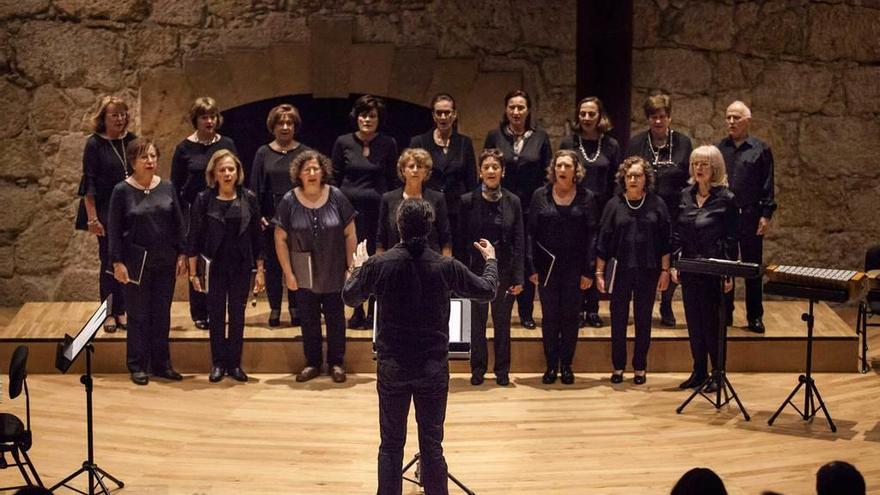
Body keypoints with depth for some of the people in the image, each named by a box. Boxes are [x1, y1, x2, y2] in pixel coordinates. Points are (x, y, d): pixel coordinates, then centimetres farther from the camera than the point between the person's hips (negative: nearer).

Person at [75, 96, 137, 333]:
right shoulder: (95, 144, -7)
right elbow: (89, 185, -8)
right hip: (106, 212, -3)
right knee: (109, 262, 3)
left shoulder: (132, 141, 4)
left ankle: (121, 311, 17)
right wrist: (92, 218, -13)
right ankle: (109, 313, 13)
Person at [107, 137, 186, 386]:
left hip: (165, 262, 3)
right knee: (138, 315, 3)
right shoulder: (122, 191, -6)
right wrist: (117, 262, -9)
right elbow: (114, 229, -5)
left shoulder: (166, 187, 3)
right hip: (136, 262, -3)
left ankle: (161, 363, 18)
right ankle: (138, 366, 12)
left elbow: (178, 223, 8)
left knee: (162, 314, 8)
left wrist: (181, 254, 3)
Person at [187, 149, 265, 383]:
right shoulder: (204, 200, -5)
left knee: (237, 315, 7)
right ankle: (218, 363, 15)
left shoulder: (248, 199, -1)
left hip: (241, 266, 1)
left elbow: (257, 236, 3)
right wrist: (193, 272, -5)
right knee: (216, 315, 5)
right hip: (214, 265, -1)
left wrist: (260, 270, 1)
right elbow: (194, 237, -2)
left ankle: (234, 363, 16)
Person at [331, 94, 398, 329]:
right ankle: (357, 312, 10)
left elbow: (393, 180, 9)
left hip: (378, 207, 0)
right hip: (350, 206, 0)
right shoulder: (343, 142, 4)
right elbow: (335, 177, 9)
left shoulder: (388, 144, 5)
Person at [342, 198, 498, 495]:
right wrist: (491, 261, 26)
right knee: (432, 444, 9)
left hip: (392, 367, 0)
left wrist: (358, 267, 27)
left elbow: (349, 298, 8)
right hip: (433, 367, 0)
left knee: (391, 445, 9)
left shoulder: (378, 264, -11)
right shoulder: (446, 267, -10)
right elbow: (487, 291, 7)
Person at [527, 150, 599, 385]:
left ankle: (566, 365, 17)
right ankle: (551, 365, 15)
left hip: (574, 267, 0)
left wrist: (589, 270, -7)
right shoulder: (540, 196, 2)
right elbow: (531, 232, 1)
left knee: (570, 317, 6)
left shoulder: (586, 198, 0)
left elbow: (592, 235, -2)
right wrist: (531, 267, -7)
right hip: (547, 266, 0)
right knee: (549, 317, 5)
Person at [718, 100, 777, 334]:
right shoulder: (718, 149, 7)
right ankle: (724, 314, 17)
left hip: (750, 216, -2)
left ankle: (755, 316, 10)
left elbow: (767, 185, 0)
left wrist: (766, 215, -7)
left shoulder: (761, 149, 1)